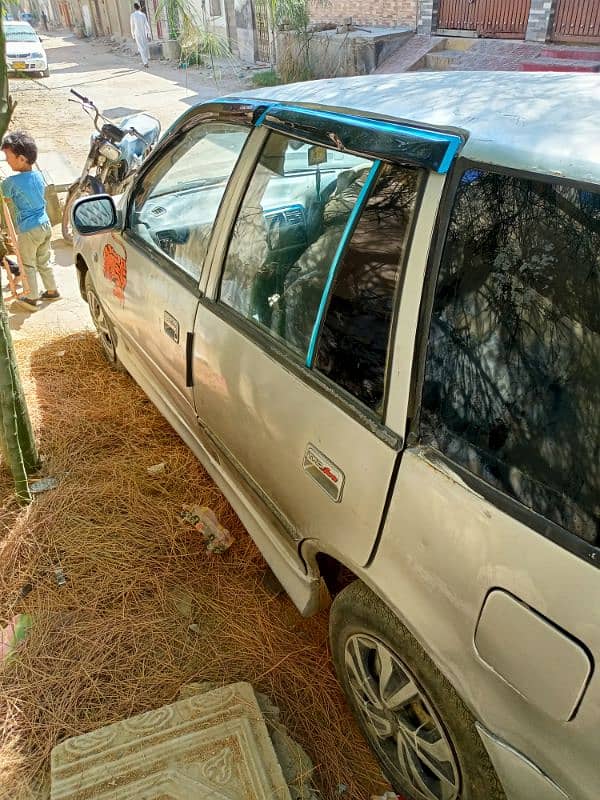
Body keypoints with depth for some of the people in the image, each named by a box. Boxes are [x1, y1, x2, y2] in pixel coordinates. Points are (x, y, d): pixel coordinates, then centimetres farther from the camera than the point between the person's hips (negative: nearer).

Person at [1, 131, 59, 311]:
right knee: (44, 261, 21)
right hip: (45, 224, 6)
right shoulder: (38, 175, 0)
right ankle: (52, 291, 32)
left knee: (28, 265, 10)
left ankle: (31, 299, 19)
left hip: (28, 230, -6)